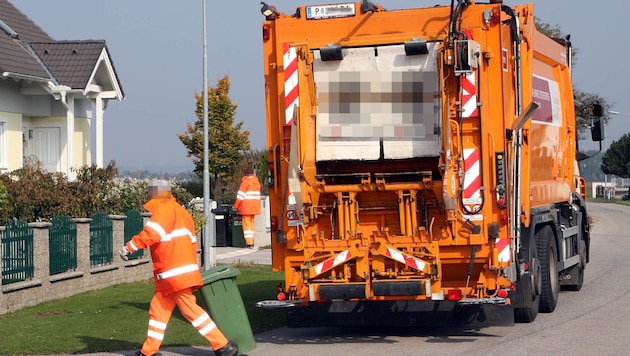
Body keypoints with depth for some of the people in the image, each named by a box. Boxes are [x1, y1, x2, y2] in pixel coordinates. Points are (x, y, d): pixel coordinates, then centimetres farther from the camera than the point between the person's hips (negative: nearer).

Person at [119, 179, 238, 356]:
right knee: (158, 309, 12)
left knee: (190, 309, -8)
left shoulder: (166, 209, -8)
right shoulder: (180, 211, 21)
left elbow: (151, 233, -22)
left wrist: (129, 247, -16)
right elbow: (191, 242, 21)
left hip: (175, 273, -10)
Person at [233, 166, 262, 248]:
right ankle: (251, 242, 16)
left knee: (246, 224, -2)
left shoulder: (245, 181, -7)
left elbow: (241, 195, -9)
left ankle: (249, 242, -8)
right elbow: (257, 194, 14)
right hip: (255, 205, 6)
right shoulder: (257, 182, 12)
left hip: (247, 206, -6)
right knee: (251, 223, 15)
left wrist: (236, 206, -3)